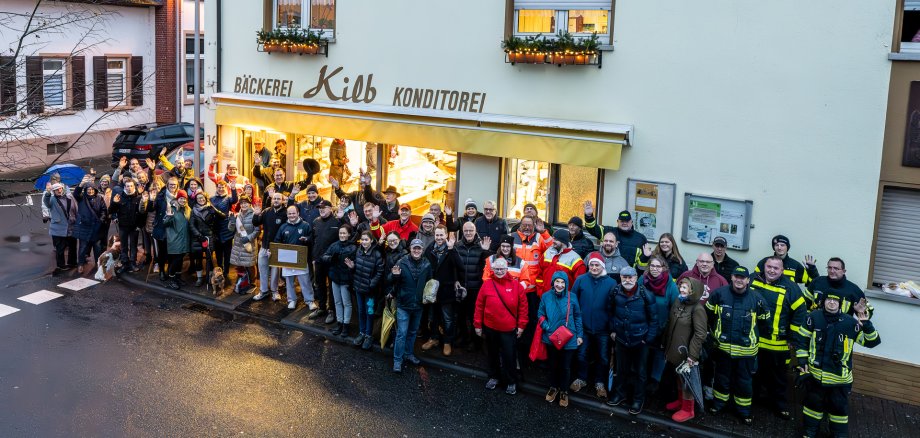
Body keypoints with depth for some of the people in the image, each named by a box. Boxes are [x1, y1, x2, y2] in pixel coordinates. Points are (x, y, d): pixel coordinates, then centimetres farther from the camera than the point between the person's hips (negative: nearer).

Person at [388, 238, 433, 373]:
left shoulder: (427, 264, -3)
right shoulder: (402, 263, -13)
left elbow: (429, 281, 12)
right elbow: (391, 281, -8)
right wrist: (394, 275, -28)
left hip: (418, 305, 4)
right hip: (403, 304, -4)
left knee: (413, 331, 18)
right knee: (401, 333, -4)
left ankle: (409, 354, 35)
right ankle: (397, 360, 5)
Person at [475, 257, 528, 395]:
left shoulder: (516, 285, -6)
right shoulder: (487, 284, -5)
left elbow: (523, 306, -2)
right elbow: (479, 306, 0)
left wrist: (521, 325, -3)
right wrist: (477, 325, 0)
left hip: (509, 329, -1)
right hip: (490, 328, 2)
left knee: (509, 356, 4)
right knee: (493, 354, 17)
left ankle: (511, 382, 21)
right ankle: (494, 377, 36)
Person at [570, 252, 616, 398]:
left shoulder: (611, 283, -7)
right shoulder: (580, 280, -6)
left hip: (603, 329, -1)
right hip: (583, 326, 1)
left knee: (603, 358, 13)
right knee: (582, 355, 15)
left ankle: (600, 383, 30)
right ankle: (581, 379, 34)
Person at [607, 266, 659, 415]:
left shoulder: (646, 295, -18)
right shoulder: (616, 293, -7)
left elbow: (653, 318, -10)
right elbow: (611, 312, 10)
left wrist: (649, 338, -11)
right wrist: (612, 330, 5)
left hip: (640, 340, -3)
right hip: (621, 339, 3)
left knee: (640, 372, 11)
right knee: (621, 369, 19)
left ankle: (638, 399, 27)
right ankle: (620, 394, 38)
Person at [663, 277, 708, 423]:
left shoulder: (698, 309, -20)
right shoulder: (677, 302, 3)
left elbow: (700, 334, -22)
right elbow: (670, 325, 12)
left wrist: (693, 355, -23)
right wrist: (666, 345, 16)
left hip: (686, 352, -7)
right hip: (675, 349, 7)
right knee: (679, 377, 22)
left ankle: (688, 409, 21)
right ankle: (680, 400, 40)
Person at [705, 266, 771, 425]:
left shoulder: (756, 298, -10)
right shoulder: (719, 293, -9)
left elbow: (765, 320, 6)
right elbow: (709, 314, 7)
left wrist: (752, 335, 9)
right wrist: (715, 331, 12)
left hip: (746, 350, -1)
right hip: (723, 346, 1)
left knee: (744, 381, 12)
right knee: (722, 377, 17)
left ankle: (744, 410, 27)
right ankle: (718, 403, 36)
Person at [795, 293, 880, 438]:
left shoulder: (850, 322, -10)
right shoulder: (814, 317, -8)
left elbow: (872, 342, -9)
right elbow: (802, 339, 2)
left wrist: (865, 323, -24)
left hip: (840, 377, -1)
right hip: (815, 374, 1)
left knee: (839, 408, 14)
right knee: (813, 403, 17)